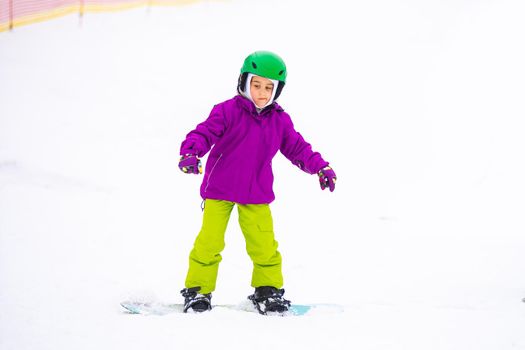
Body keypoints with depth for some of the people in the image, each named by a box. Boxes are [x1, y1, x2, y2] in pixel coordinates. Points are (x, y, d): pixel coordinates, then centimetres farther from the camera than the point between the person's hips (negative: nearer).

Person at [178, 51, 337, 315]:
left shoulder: (280, 120, 3)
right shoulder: (227, 111, -10)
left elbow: (297, 147, 9)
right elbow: (205, 133, -15)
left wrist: (320, 167, -1)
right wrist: (190, 152, -34)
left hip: (256, 194, 3)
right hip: (219, 188, -3)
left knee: (264, 244, 2)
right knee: (209, 240, -4)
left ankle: (268, 291, 18)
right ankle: (197, 291, 8)